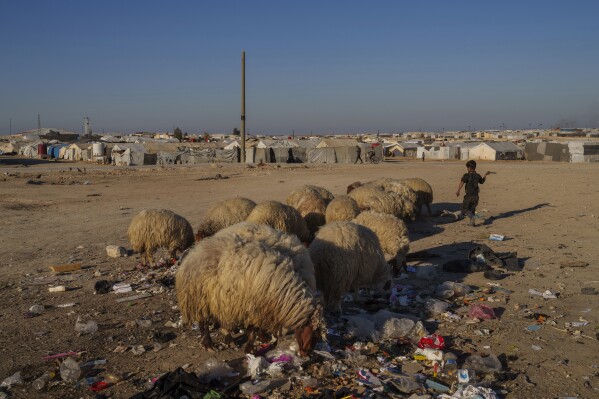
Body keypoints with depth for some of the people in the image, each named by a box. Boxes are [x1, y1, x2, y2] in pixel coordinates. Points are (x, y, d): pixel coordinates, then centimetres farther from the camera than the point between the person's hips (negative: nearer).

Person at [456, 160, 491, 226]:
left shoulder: (466, 175, -9)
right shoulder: (478, 176, 5)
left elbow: (462, 182, -25)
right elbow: (482, 182, 26)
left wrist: (458, 191, -33)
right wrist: (485, 175, 41)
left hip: (468, 195, -5)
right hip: (476, 196, 5)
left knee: (465, 209, 2)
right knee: (472, 209, 21)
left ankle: (471, 217, -25)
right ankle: (472, 222, 19)